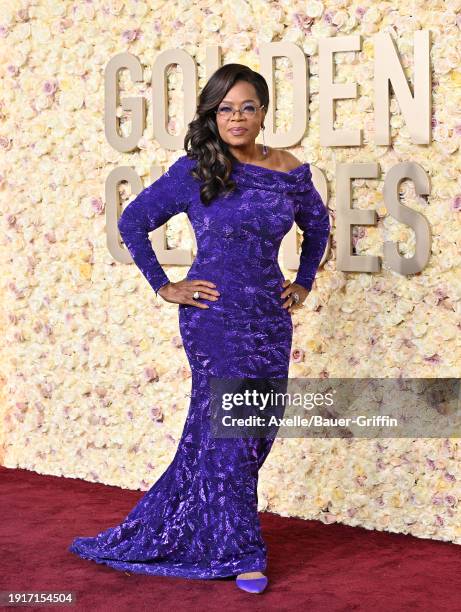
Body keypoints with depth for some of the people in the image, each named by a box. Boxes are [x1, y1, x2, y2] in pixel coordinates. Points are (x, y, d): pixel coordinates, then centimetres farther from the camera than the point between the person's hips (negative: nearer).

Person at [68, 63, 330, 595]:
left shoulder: (290, 171, 5)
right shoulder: (194, 171, -6)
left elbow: (317, 224, 23)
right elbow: (132, 221, 1)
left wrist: (303, 282, 15)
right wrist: (164, 287, -2)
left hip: (270, 314, 5)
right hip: (214, 313, -5)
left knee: (258, 427, 9)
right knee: (227, 425, -2)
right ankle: (242, 553, 9)